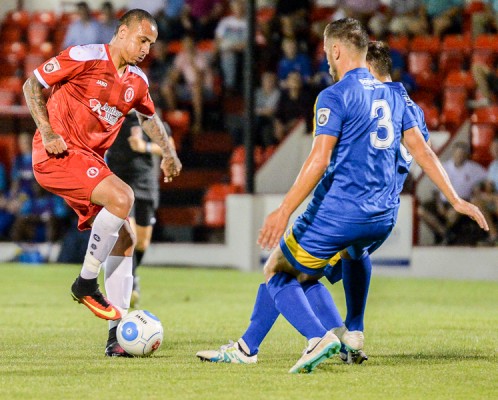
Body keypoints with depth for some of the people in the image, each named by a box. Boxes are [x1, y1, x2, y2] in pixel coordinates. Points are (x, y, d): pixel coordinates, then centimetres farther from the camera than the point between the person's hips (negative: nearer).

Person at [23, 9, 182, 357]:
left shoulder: (137, 81, 11)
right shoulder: (84, 57, -10)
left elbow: (149, 117, 32)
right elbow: (32, 85, -4)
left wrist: (169, 153, 18)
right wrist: (47, 132, -15)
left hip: (91, 160, 8)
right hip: (58, 155, -8)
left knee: (124, 240, 1)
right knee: (122, 197, -28)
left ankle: (117, 335, 4)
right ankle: (86, 283, -13)